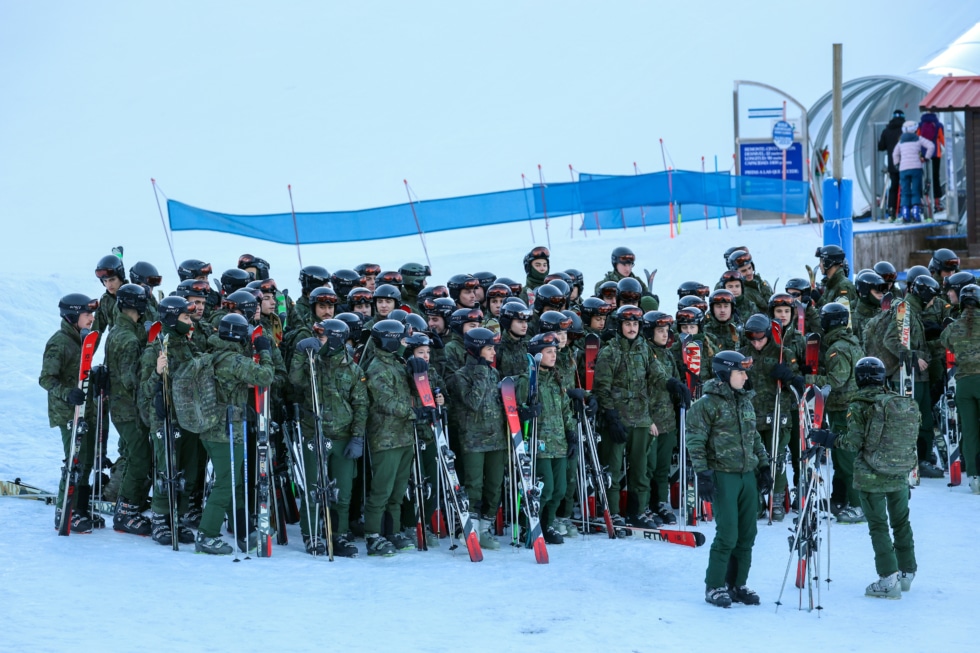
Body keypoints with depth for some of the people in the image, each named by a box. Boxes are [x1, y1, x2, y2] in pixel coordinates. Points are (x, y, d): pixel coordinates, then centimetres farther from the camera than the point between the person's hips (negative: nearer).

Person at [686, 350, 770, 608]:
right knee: (728, 535, -9)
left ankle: (737, 585, 19)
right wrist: (703, 475, -15)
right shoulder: (707, 403, -8)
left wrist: (763, 466, 18)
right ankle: (714, 586, 4)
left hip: (748, 475, 7)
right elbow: (695, 442, -10)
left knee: (747, 534, 7)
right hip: (723, 476, -7)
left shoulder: (745, 402, 14)